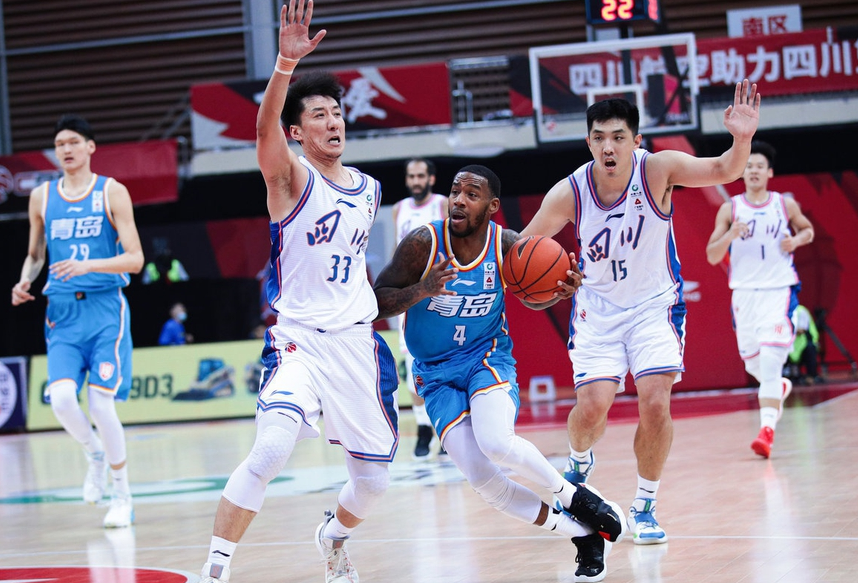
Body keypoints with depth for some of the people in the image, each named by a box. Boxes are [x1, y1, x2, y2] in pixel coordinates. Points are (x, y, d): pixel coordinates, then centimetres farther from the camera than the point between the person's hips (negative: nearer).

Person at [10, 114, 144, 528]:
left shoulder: (111, 192, -1)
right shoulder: (42, 197, 11)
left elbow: (135, 258, -6)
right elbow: (35, 254, 23)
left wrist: (89, 265, -21)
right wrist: (25, 281, 2)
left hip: (105, 309, -3)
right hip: (62, 312, 3)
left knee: (101, 403, -10)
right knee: (61, 398, -16)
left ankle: (122, 495, 8)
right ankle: (95, 455, 16)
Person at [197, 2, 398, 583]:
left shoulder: (371, 190, 11)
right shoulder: (290, 178, -6)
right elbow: (265, 128, -28)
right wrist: (287, 62, -43)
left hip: (358, 339, 5)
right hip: (299, 336, -5)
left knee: (375, 479, 9)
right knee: (272, 448, -28)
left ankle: (334, 536, 43)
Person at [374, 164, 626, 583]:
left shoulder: (508, 246, -12)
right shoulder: (423, 244, -17)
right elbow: (378, 302, -14)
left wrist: (559, 291, -16)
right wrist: (421, 290, -33)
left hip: (488, 356, -1)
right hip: (437, 374, 1)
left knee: (497, 443, -32)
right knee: (482, 481, -13)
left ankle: (573, 496, -4)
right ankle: (582, 534, 4)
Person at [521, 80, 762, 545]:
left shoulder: (658, 169, -21)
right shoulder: (569, 193, -18)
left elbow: (723, 171, -31)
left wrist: (742, 140, -51)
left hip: (654, 304, -1)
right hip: (597, 307, 1)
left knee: (655, 404, -15)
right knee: (592, 406, -13)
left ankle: (644, 508, 6)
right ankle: (579, 462, 25)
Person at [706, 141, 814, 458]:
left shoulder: (785, 205, 3)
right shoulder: (730, 209, 1)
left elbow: (807, 229, 21)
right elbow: (712, 256, -1)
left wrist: (796, 240, -3)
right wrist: (730, 235, -20)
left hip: (779, 289, -2)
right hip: (744, 291, 2)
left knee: (770, 358, -17)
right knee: (753, 363, 11)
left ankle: (767, 430, -20)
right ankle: (780, 388, 45)